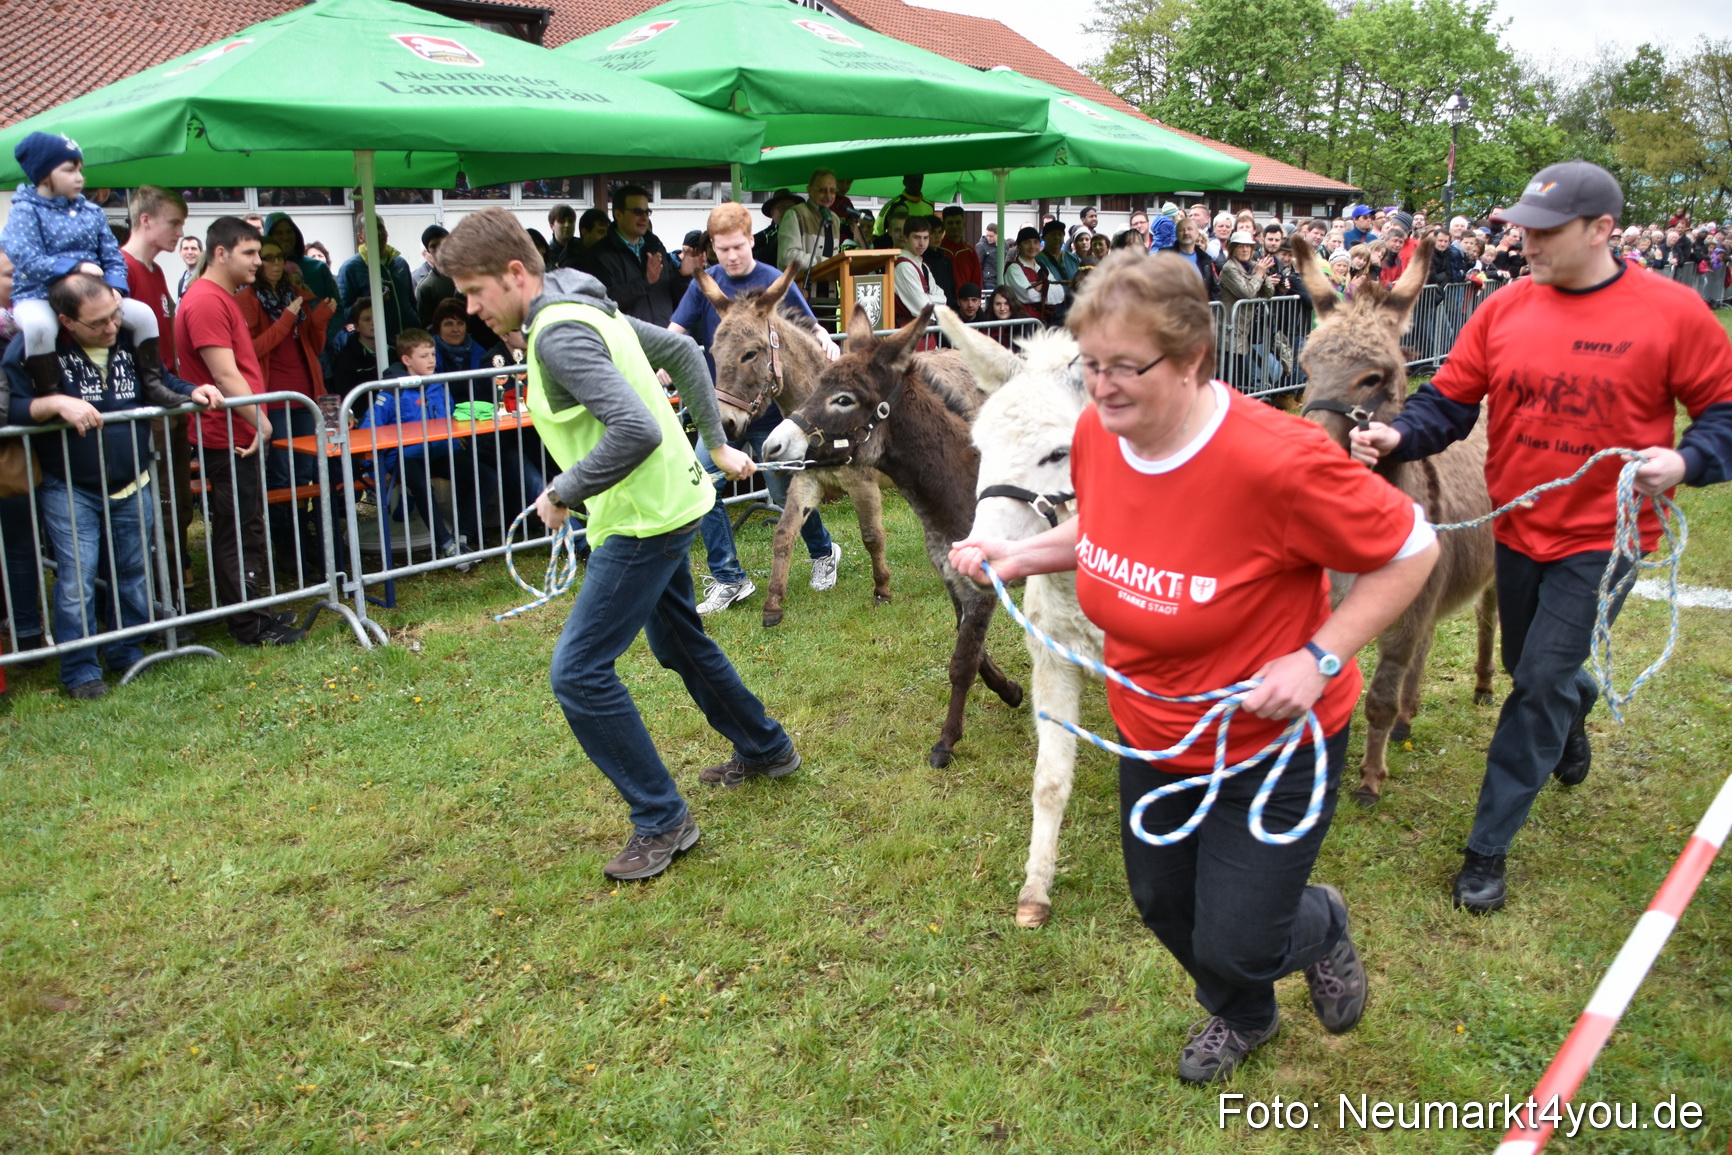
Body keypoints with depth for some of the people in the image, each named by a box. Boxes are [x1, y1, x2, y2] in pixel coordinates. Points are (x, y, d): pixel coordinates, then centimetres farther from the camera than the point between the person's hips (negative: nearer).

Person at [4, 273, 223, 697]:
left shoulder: (129, 337, 1)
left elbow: (157, 383, 17)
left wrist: (191, 392, -2)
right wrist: (56, 403, -30)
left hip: (131, 486, 4)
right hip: (69, 490, -4)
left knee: (133, 575, 12)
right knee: (77, 580, -5)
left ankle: (127, 654, 28)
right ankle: (80, 670, 8)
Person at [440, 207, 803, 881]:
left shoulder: (558, 334, -22)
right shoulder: (588, 307, 9)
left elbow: (637, 430, -34)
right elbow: (681, 351, 18)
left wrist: (563, 494, -21)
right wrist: (717, 444, 20)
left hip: (644, 520, -11)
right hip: (666, 504, 11)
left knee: (578, 672, -8)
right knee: (680, 644, 26)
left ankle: (662, 819, 3)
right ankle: (766, 749, 44)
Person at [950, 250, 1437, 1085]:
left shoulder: (1276, 460, -33)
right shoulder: (1096, 433, -13)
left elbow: (1411, 550, -20)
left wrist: (1320, 657, -26)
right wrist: (1019, 556, -7)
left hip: (1272, 744, -6)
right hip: (1151, 735, 6)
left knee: (1233, 944, 3)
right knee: (1161, 903, 24)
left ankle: (1320, 927, 43)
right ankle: (1243, 1018, 58)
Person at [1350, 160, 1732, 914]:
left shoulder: (1671, 313, -12)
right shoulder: (1505, 309, -4)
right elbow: (1448, 401, -2)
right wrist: (1398, 437, -20)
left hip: (1601, 539, -4)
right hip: (1518, 531, 4)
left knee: (1540, 686, -5)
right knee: (1530, 671, 22)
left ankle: (1488, 847, 8)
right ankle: (1576, 711, 60)